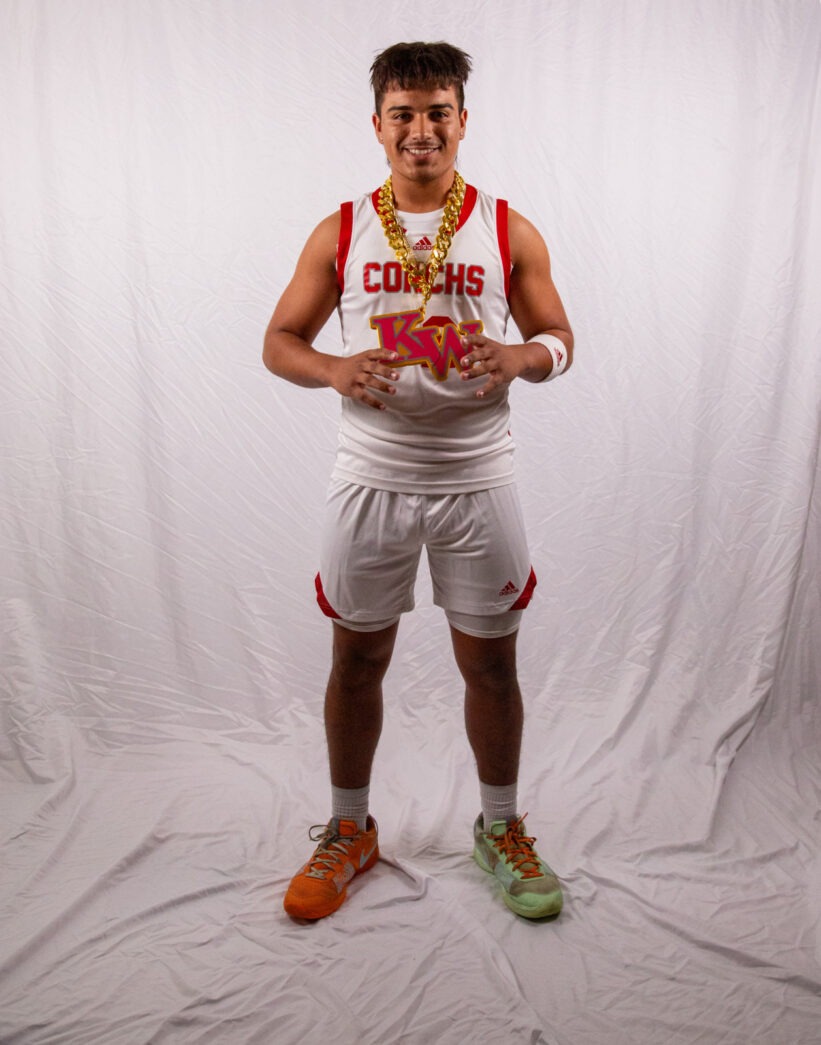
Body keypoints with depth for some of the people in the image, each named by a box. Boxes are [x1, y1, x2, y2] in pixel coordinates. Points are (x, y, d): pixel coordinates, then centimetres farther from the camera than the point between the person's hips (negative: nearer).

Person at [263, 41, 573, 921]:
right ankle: (349, 831, 33)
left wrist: (520, 357, -18)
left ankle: (500, 831, 32)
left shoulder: (509, 232, 3)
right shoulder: (340, 233, 4)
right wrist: (335, 370, -17)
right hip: (371, 480, 1)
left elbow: (560, 339, 7)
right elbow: (280, 341, 5)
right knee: (357, 659, 11)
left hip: (477, 484, 0)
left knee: (490, 664, 9)